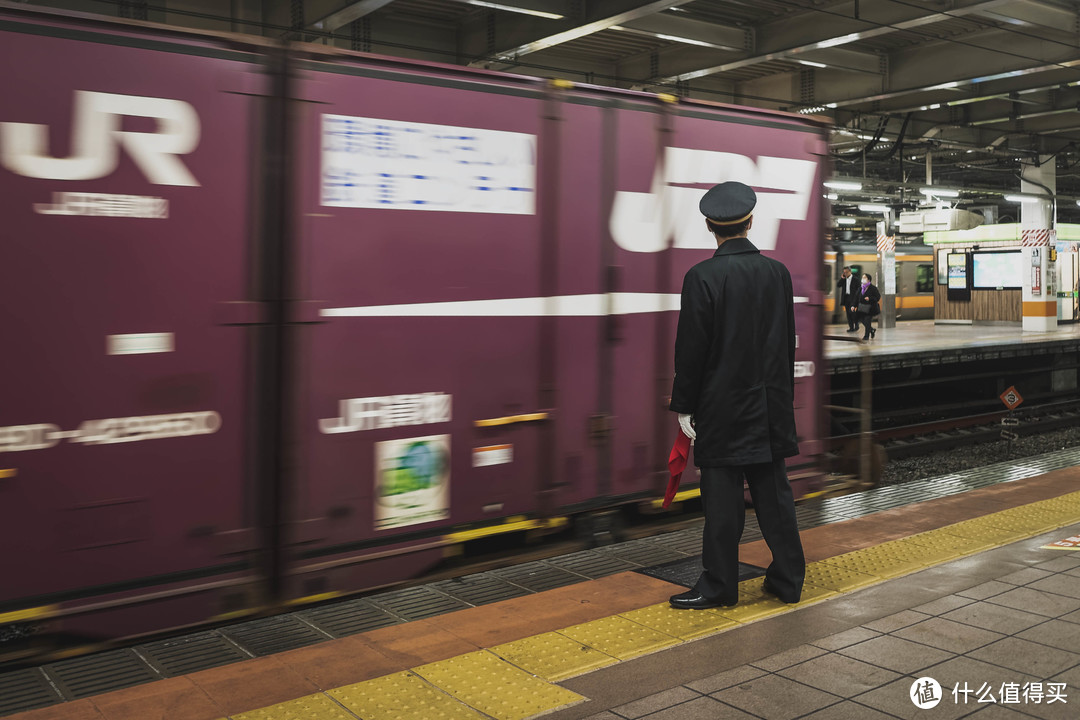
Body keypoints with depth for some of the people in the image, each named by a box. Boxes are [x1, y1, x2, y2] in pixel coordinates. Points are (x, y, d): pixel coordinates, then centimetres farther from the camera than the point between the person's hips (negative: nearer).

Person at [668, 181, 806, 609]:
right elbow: (787, 343, 9)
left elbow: (691, 349, -11)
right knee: (774, 493, 13)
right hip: (770, 406, 5)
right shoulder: (778, 273, 3)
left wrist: (684, 406, -3)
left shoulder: (702, 277, -13)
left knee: (723, 499, 1)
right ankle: (788, 578, 22)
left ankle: (719, 586, 11)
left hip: (722, 407, -5)